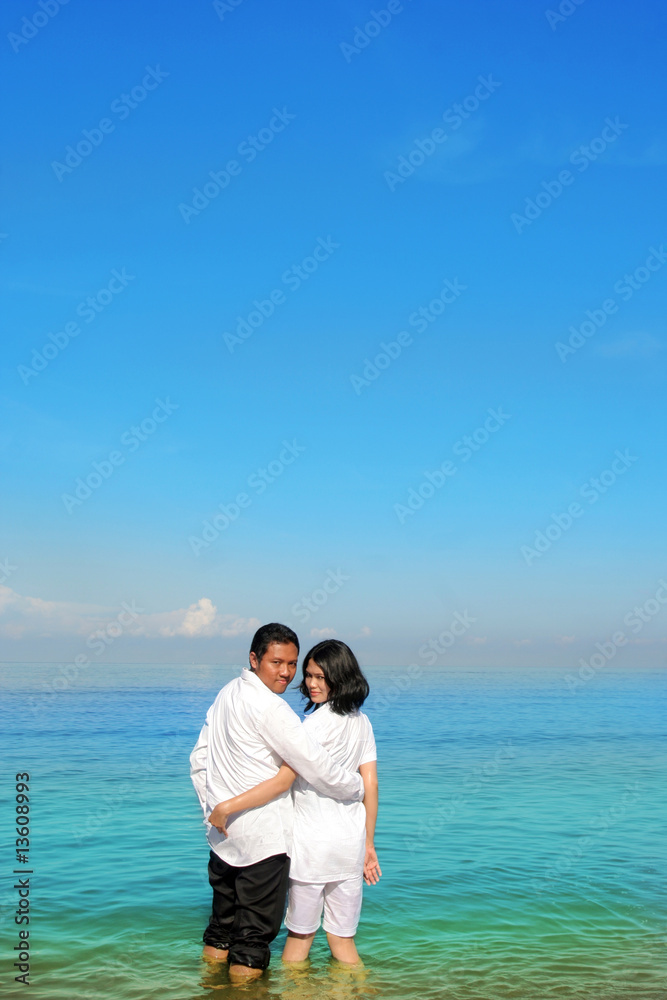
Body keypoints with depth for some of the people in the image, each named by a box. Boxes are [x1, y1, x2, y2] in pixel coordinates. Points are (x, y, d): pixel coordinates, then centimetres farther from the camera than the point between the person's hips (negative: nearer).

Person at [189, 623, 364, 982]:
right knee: (255, 930, 3)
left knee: (222, 921, 19)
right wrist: (359, 787, -3)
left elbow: (199, 760, 15)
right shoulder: (269, 707, -20)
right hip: (262, 838, -9)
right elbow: (316, 767, -18)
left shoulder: (227, 694, 8)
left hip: (222, 832, 9)